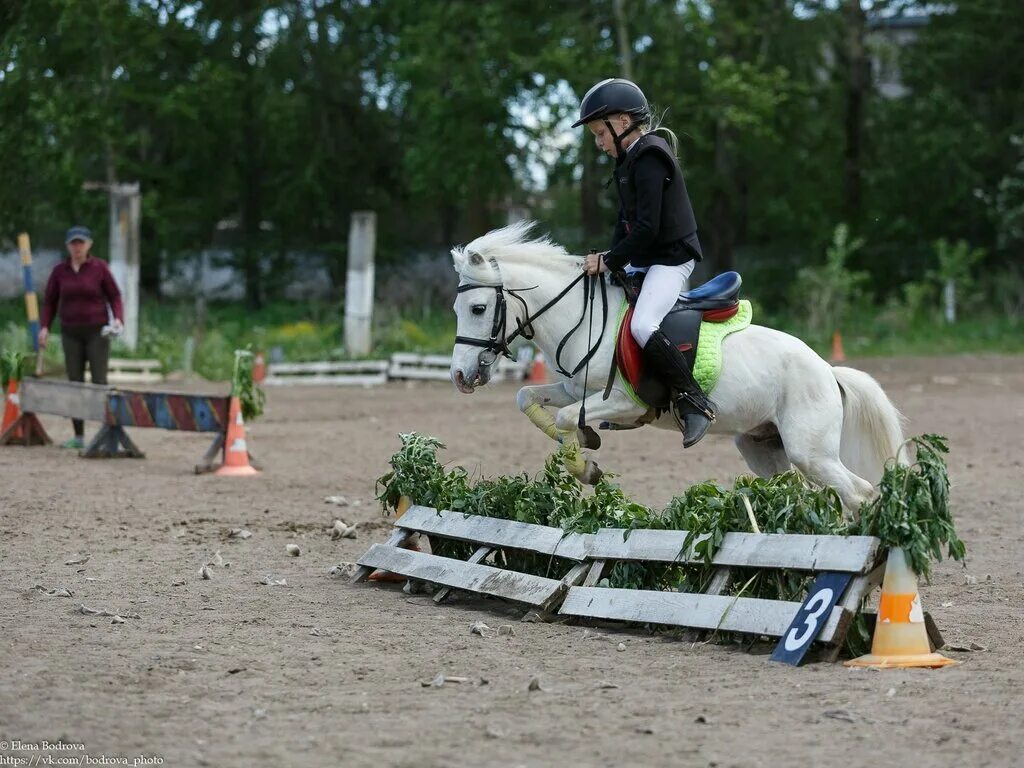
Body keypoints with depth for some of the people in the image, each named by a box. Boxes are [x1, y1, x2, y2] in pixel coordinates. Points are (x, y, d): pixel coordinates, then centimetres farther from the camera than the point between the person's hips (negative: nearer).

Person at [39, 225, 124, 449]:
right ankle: (79, 436, 9)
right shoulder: (60, 270, 2)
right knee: (75, 383, 3)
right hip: (71, 334, 3)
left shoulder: (100, 267, -5)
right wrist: (44, 327, -3)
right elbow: (50, 300, 9)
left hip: (97, 332, -3)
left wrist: (118, 320, -18)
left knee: (99, 382, -10)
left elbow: (114, 296, -2)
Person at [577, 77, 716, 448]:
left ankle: (695, 403, -21)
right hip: (645, 260, 11)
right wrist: (611, 259, 3)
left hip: (671, 258, -11)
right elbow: (627, 219, 17)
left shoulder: (649, 159, -18)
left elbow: (646, 228, -23)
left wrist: (610, 261, -16)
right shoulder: (632, 159, 14)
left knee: (642, 325, -28)